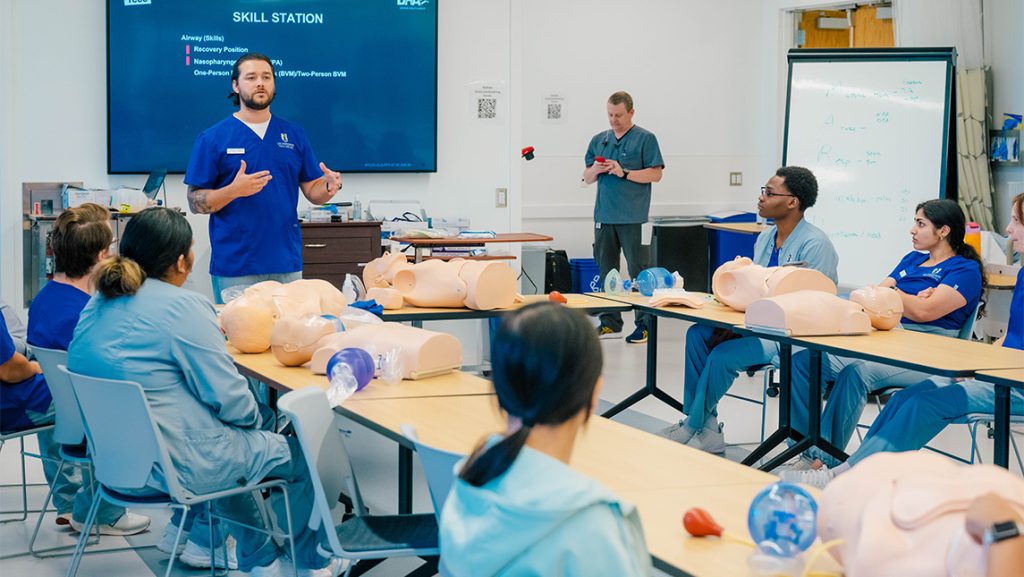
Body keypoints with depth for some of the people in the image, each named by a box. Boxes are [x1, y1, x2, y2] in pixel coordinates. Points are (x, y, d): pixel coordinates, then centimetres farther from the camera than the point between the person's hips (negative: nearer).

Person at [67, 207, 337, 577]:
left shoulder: (99, 304, 4)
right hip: (176, 467, -9)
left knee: (229, 443, 34)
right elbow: (230, 397, -19)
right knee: (301, 456, 12)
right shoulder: (183, 307, -20)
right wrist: (255, 418, 2)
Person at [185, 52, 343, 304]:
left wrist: (330, 187, -10)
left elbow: (312, 190, 12)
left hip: (287, 265, 3)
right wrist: (234, 191, -19)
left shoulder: (294, 134, 11)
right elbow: (196, 202, -2)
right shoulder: (212, 138, 1)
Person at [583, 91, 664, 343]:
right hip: (604, 215, 6)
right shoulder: (599, 140, 15)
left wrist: (624, 173, -16)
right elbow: (587, 178, 17)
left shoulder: (645, 139, 0)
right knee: (606, 270, 8)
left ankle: (644, 324, -2)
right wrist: (595, 170, -6)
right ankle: (610, 323, 15)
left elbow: (655, 174, -7)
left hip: (632, 217, -5)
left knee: (638, 272, -5)